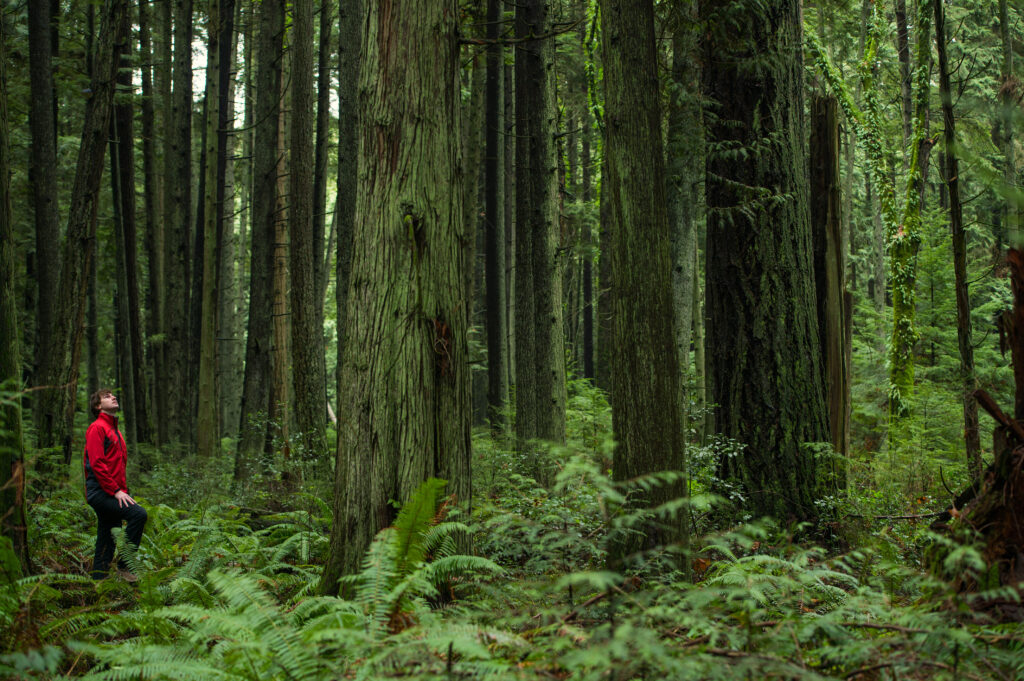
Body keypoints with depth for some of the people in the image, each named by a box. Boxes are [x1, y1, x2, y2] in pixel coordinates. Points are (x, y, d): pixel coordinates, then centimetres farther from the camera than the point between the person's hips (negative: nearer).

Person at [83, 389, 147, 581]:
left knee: (106, 545, 10)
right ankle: (123, 565, -20)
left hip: (112, 494, 10)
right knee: (138, 513, -26)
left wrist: (124, 491, 15)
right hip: (101, 492, -10)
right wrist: (116, 490, -19)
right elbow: (96, 463, -15)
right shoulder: (97, 428, -6)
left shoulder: (115, 431, 24)